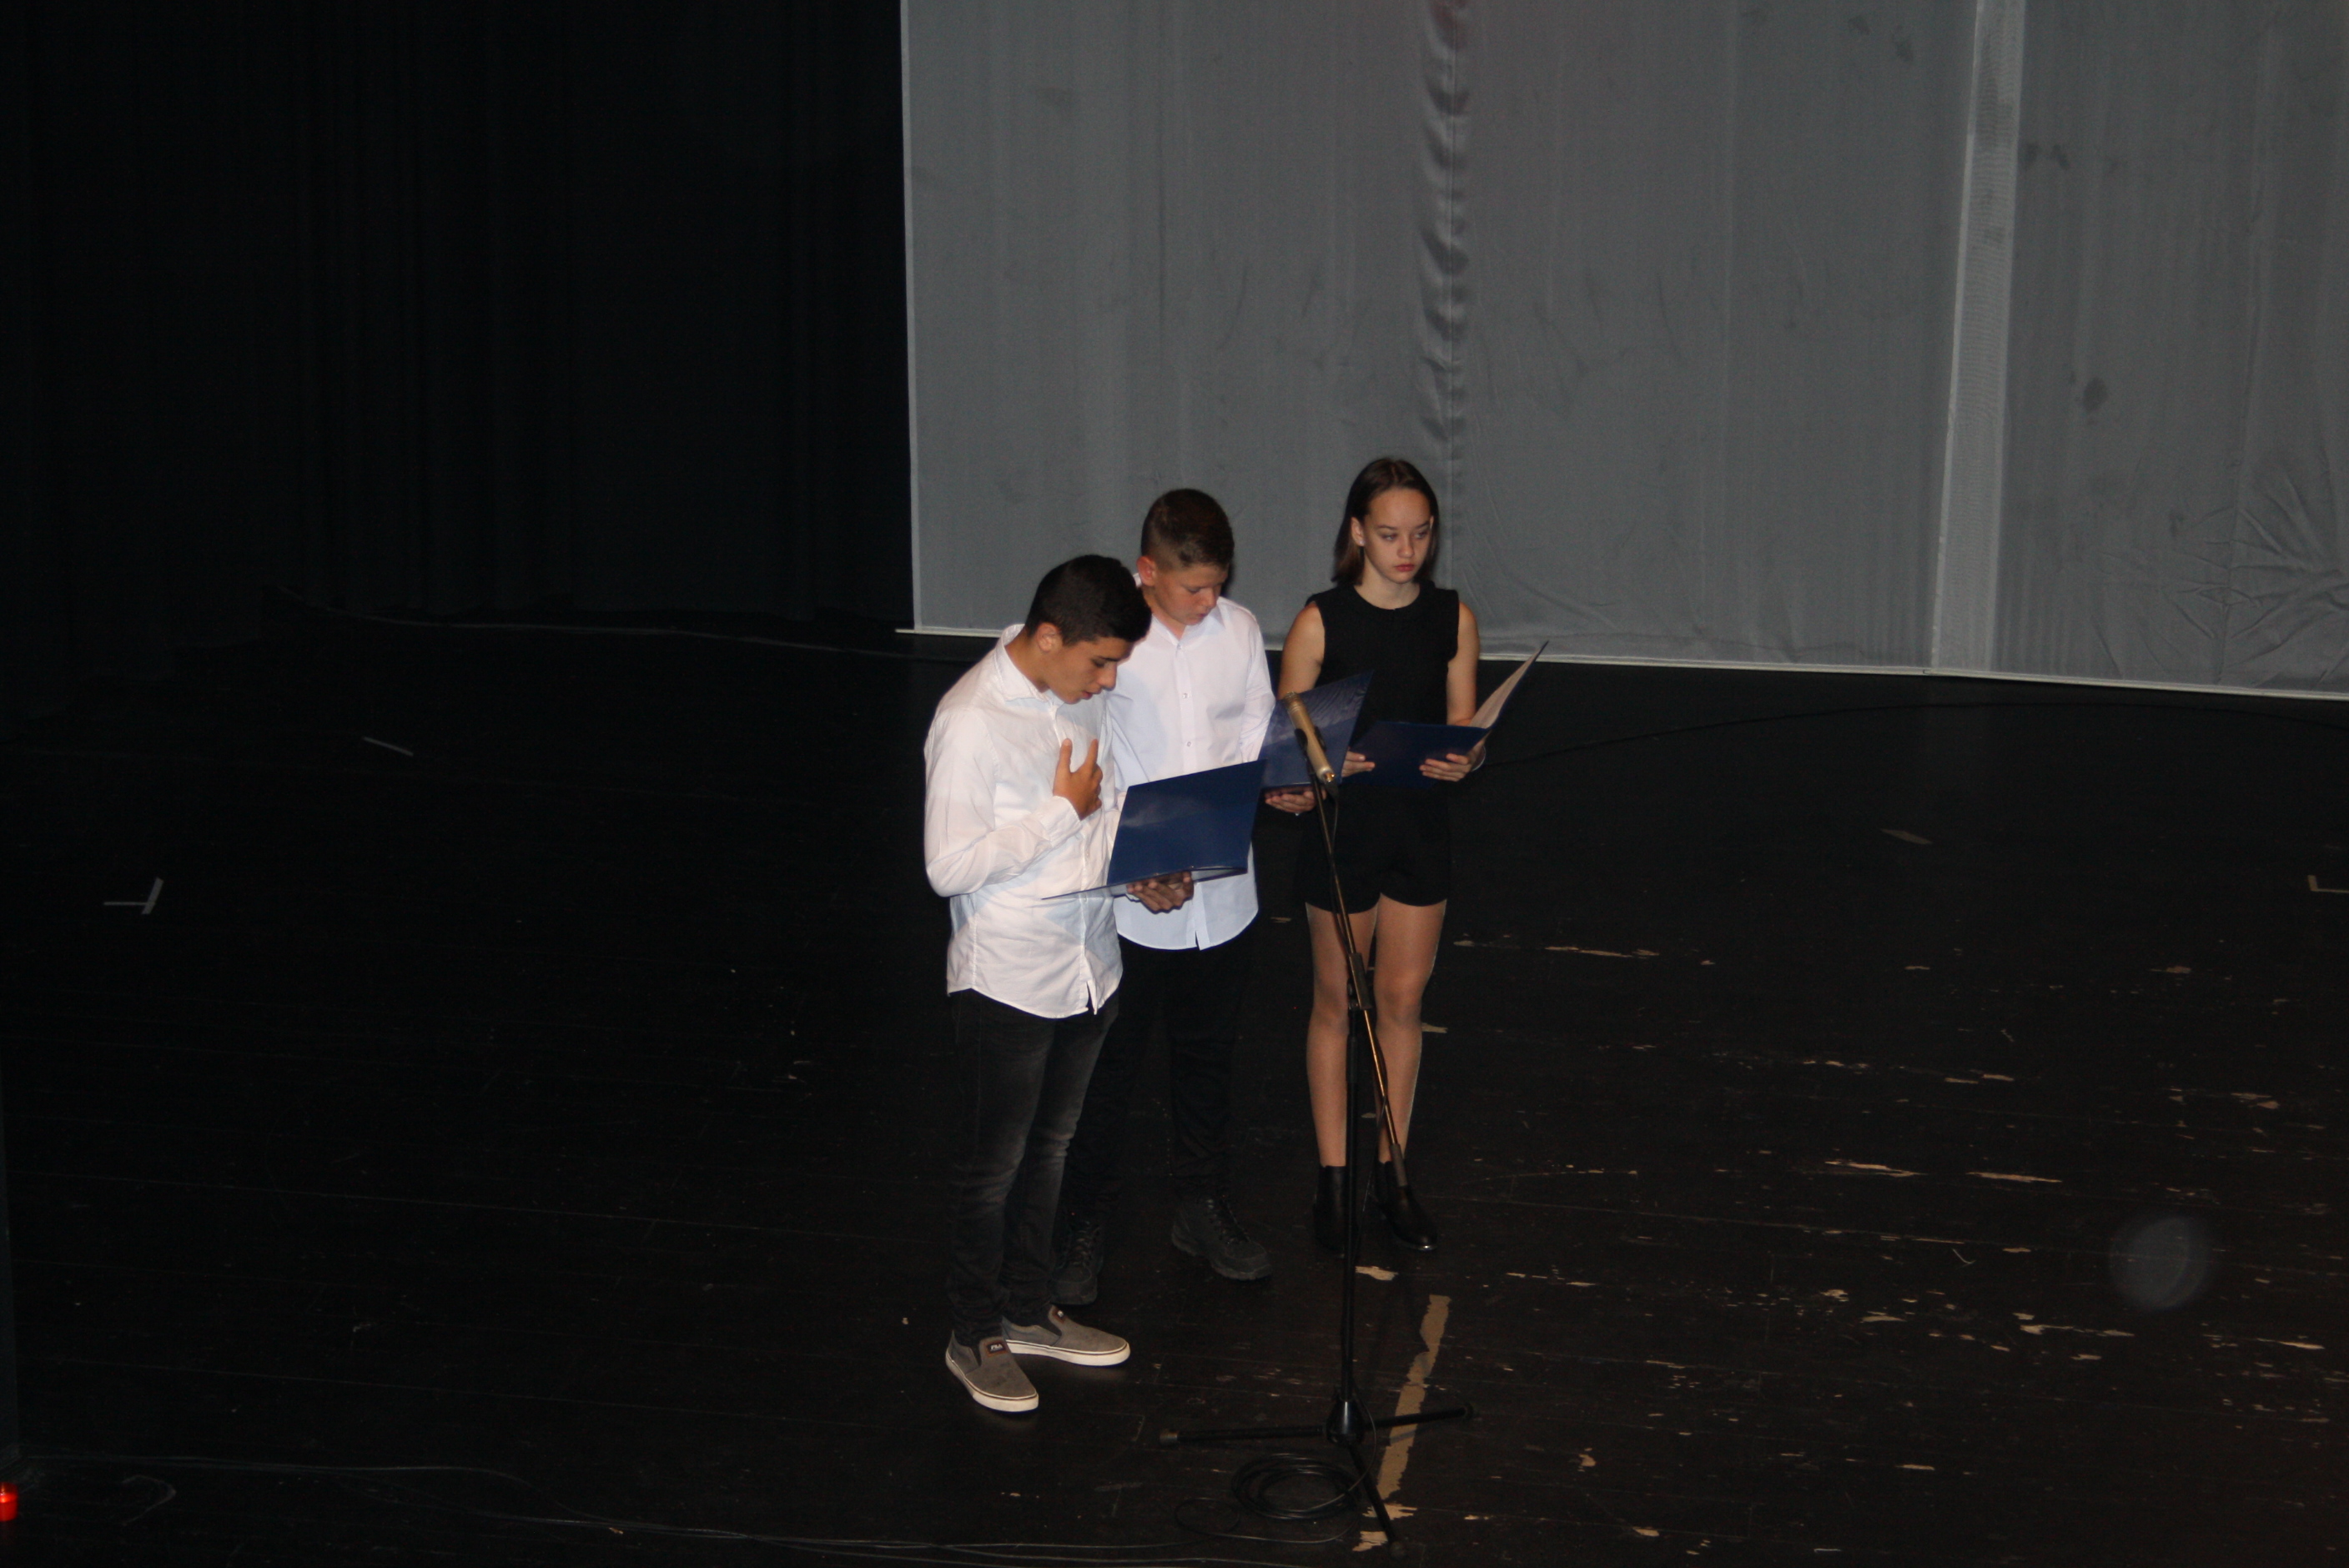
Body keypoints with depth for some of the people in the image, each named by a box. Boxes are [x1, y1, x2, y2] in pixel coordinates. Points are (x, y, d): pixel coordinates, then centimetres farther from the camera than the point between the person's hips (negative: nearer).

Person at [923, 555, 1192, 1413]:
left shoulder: (1083, 694, 1)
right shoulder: (971, 722, -23)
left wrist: (1144, 869, -3)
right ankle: (974, 1335, 25)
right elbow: (951, 867, -24)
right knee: (996, 1162, 7)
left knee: (1050, 1146, 20)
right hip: (1008, 978, -7)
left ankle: (1029, 1310, 37)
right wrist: (1064, 811, -22)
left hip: (1087, 963, 7)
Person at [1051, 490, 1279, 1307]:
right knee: (1108, 1063, 6)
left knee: (1207, 1055, 18)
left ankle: (1204, 1209, 34)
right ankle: (1083, 1230, 20)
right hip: (1128, 894, -4)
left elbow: (1257, 728, 11)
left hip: (1221, 890, 5)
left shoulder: (1239, 630, 3)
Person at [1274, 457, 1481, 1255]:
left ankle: (1390, 1172, 24)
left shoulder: (1453, 618, -2)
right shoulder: (1321, 621, -11)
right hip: (1342, 828, -3)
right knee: (1336, 1002, 9)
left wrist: (1464, 761, -18)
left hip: (1421, 829, 3)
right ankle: (1332, 1176, 20)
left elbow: (1465, 729, 4)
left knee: (1403, 1000, 11)